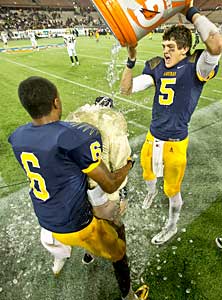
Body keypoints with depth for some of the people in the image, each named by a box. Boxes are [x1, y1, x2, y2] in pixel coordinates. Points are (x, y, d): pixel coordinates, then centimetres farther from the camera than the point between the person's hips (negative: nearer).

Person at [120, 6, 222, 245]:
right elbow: (126, 89, -1)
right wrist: (131, 60, -12)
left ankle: (172, 226, 41)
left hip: (175, 141, -5)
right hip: (153, 135, 6)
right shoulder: (156, 66, 1)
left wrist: (190, 10, -26)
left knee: (172, 189, 12)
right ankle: (151, 191, 66)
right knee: (147, 169, 29)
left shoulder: (195, 66, -14)